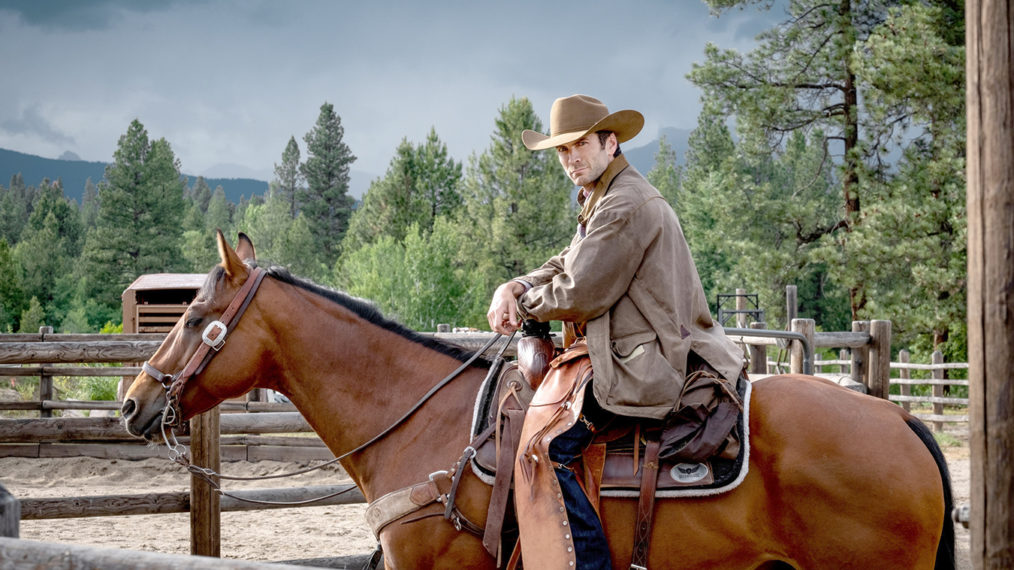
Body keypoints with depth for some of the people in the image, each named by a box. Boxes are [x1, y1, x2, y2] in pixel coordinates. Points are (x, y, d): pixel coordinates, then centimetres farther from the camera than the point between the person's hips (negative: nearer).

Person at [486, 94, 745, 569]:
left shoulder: (625, 205, -17)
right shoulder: (603, 200, 19)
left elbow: (580, 295, -18)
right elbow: (565, 266, 19)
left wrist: (522, 302, -1)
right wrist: (513, 288, 1)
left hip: (644, 366, -11)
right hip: (649, 356, 11)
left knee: (542, 449, -17)